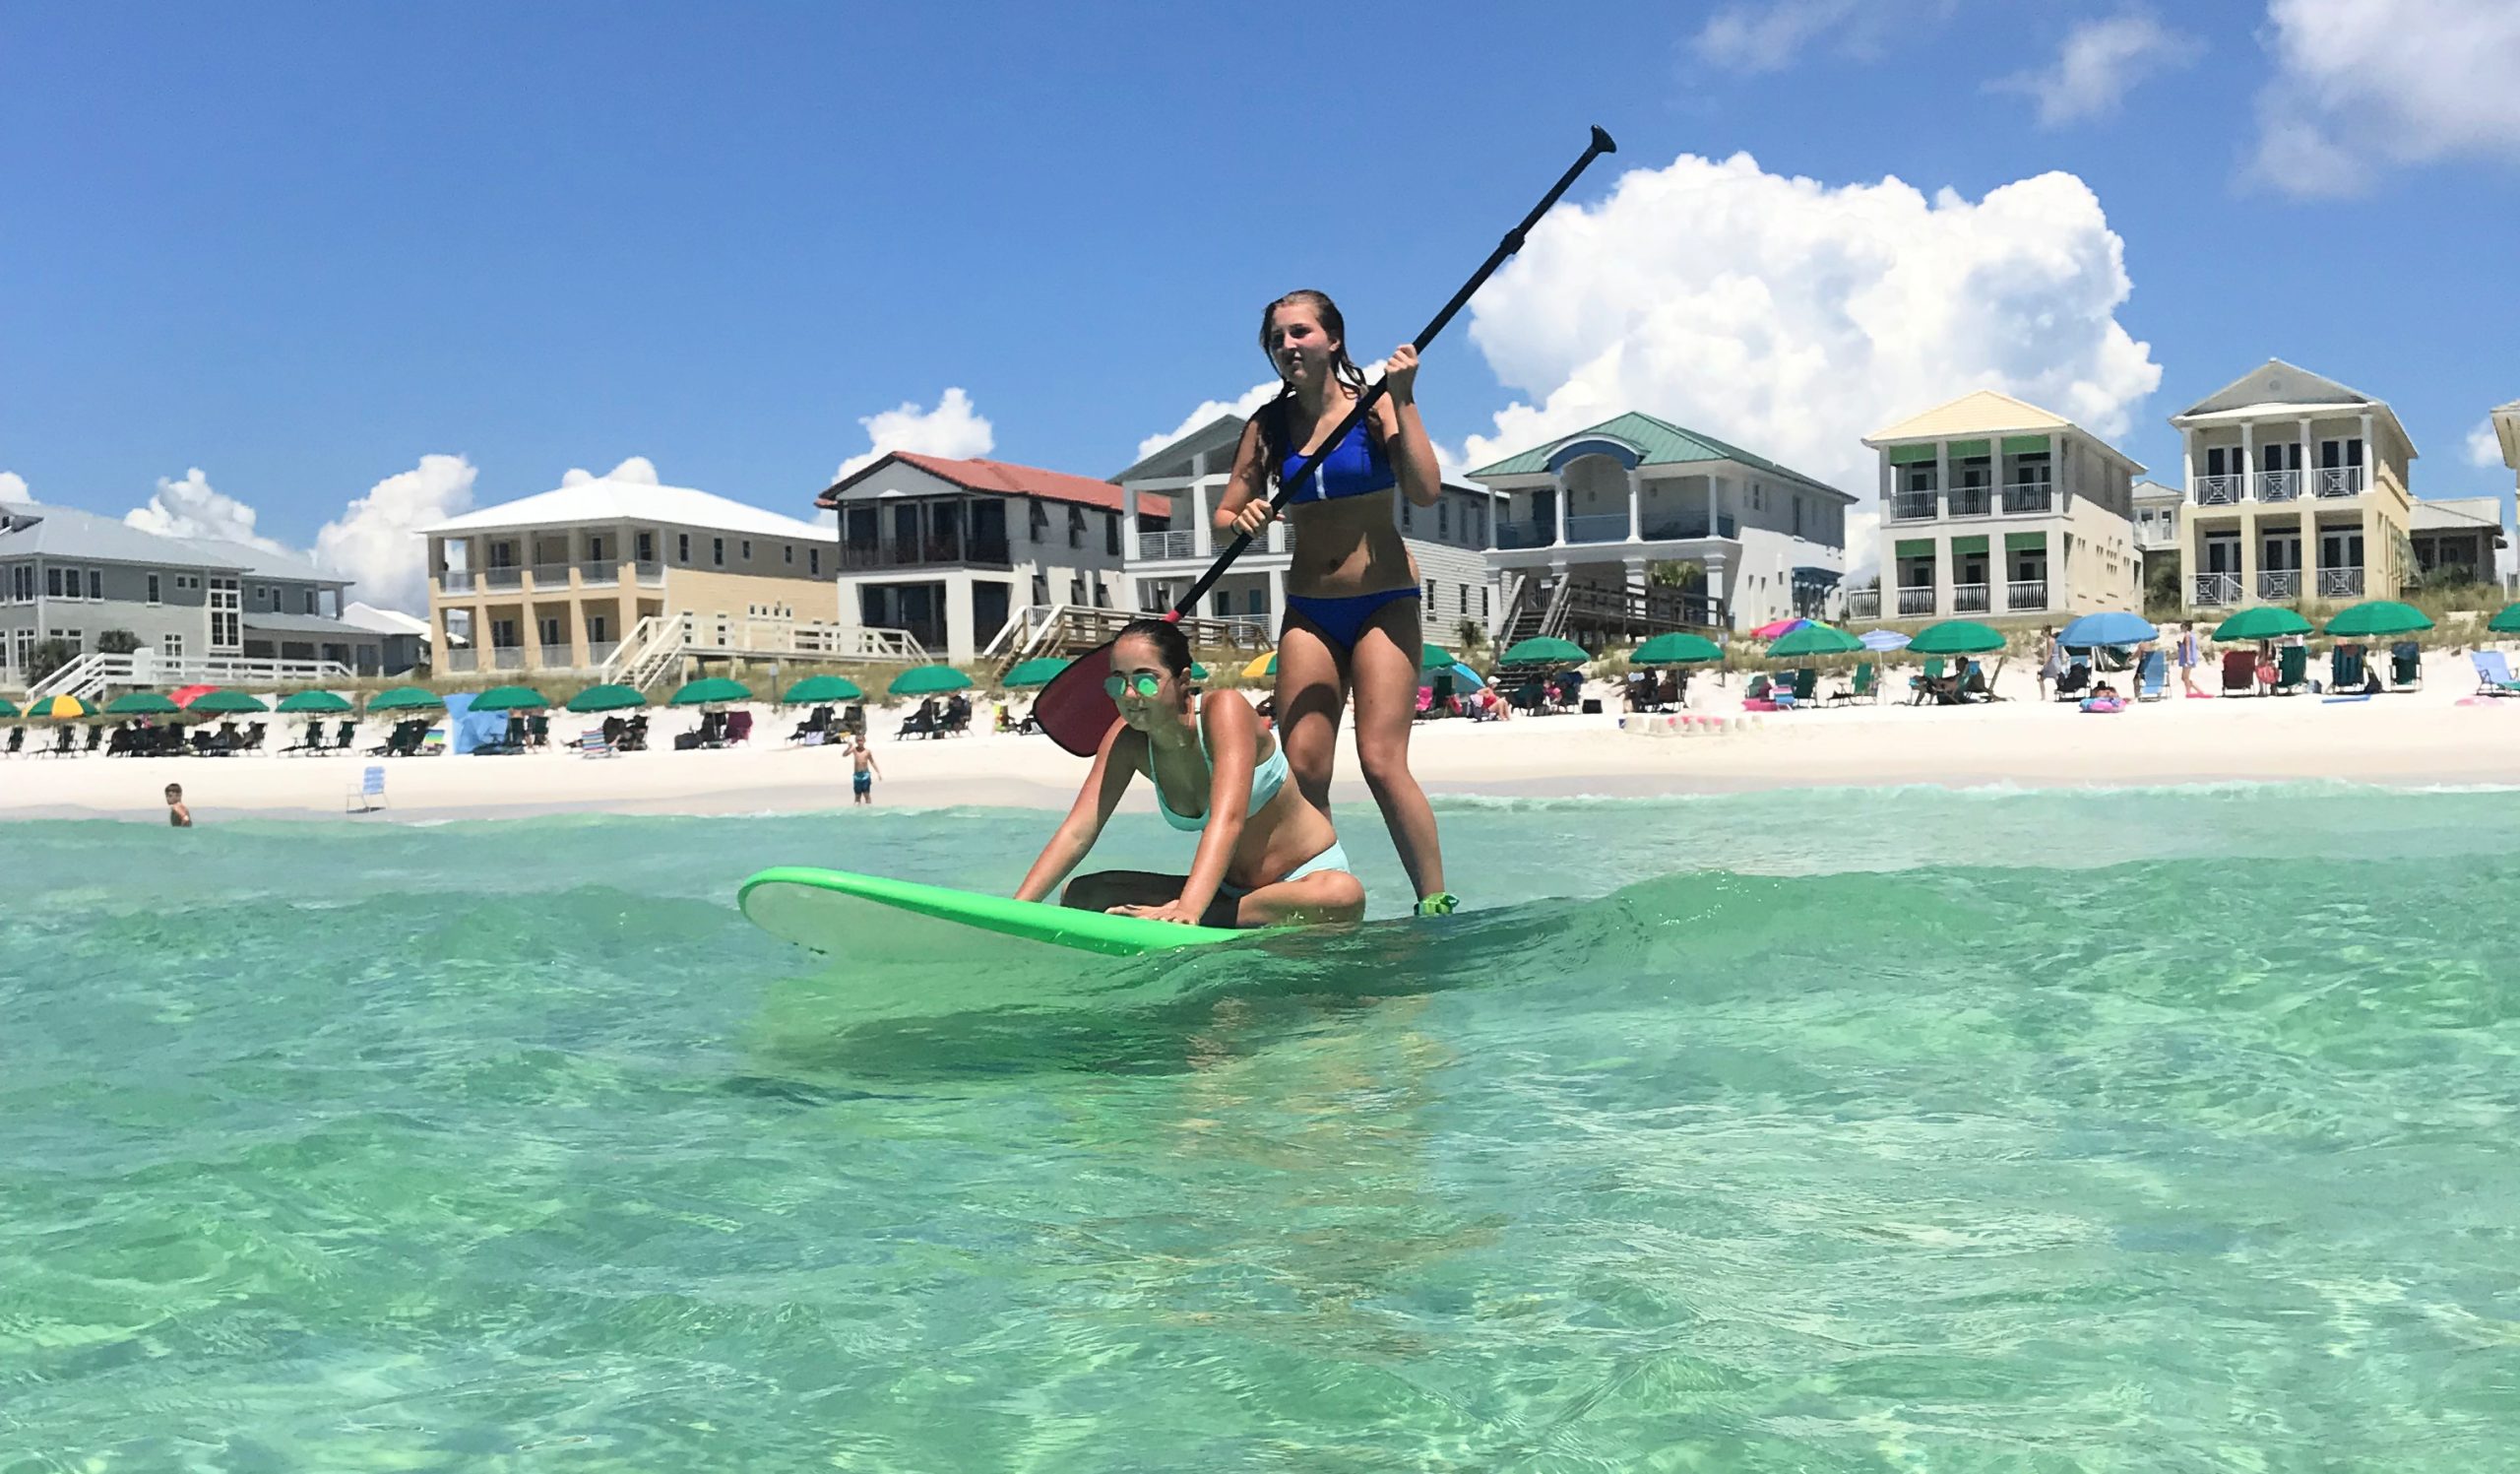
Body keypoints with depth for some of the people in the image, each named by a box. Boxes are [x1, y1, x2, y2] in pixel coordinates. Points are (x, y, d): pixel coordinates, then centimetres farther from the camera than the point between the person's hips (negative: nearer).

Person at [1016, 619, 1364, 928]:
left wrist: (1187, 910, -49)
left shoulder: (1224, 710, -22)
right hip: (1229, 890, 5)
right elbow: (1077, 832, -10)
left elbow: (1228, 820, -35)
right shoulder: (1127, 741, -4)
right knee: (1078, 895, -8)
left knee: (1344, 895, -42)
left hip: (1306, 877, -5)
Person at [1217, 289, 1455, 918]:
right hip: (1308, 611, 4)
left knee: (1381, 761, -14)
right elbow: (1223, 517, 8)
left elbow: (1425, 492, -15)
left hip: (1384, 603, -4)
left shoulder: (1375, 406, -3)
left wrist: (1403, 401, -18)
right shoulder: (1268, 427, 7)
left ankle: (1437, 904, -6)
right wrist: (1244, 520, -15)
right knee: (1302, 770, -4)